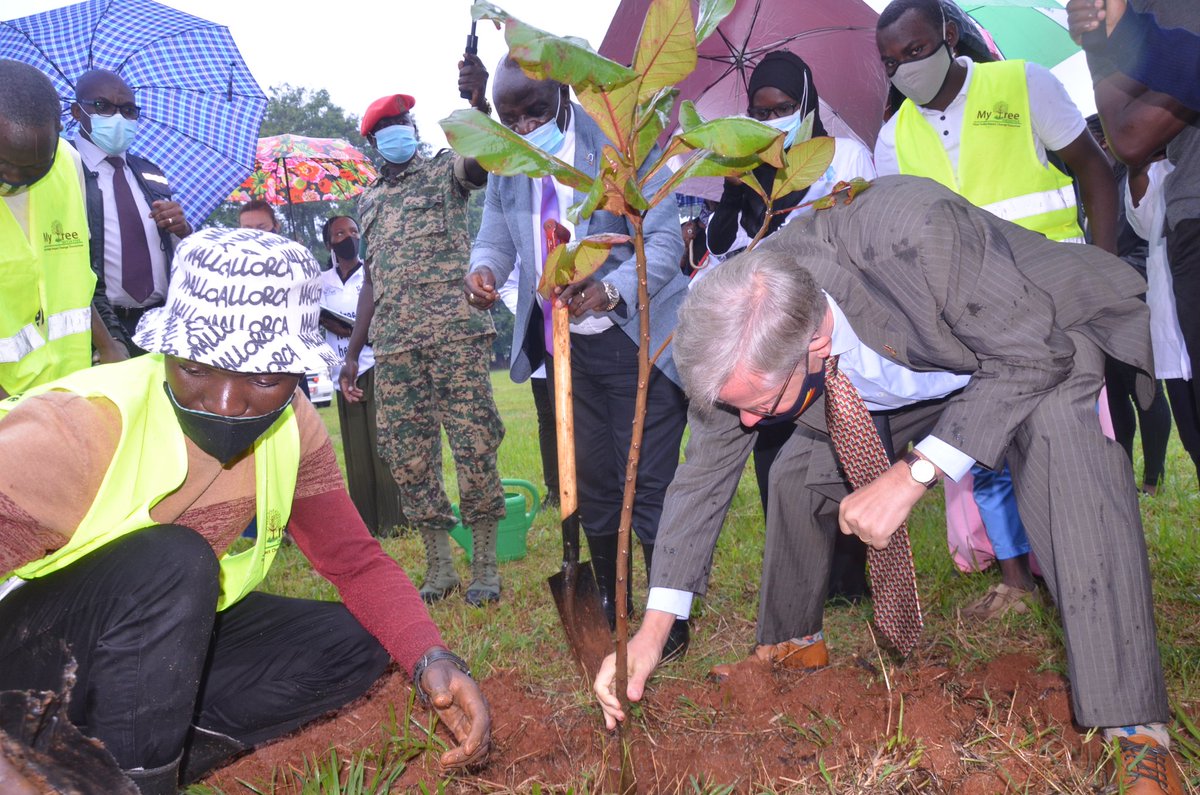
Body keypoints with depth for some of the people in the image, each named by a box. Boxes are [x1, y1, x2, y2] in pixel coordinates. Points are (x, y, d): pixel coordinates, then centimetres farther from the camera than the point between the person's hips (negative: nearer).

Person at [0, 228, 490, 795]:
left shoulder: (289, 427, -10)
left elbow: (356, 560, -5)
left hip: (173, 647, 6)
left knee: (355, 641, -7)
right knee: (174, 561, -32)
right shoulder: (77, 431, -28)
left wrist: (433, 660, -22)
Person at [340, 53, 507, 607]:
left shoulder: (443, 170, 9)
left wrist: (478, 101, -32)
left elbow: (481, 159, -15)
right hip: (393, 344, 5)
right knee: (406, 454, 2)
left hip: (455, 332, -5)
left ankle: (484, 565, 3)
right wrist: (353, 353, 16)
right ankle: (438, 565, 13)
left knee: (473, 442, -7)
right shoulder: (369, 201, 22)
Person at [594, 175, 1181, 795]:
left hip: (1045, 343, -4)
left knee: (1059, 430, -35)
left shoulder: (915, 230, -43)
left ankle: (1136, 727, -27)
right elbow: (704, 473, -13)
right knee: (801, 469, -4)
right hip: (921, 374, 5)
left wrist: (913, 475, -38)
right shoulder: (740, 343, -25)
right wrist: (652, 632, -15)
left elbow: (1031, 354, -31)